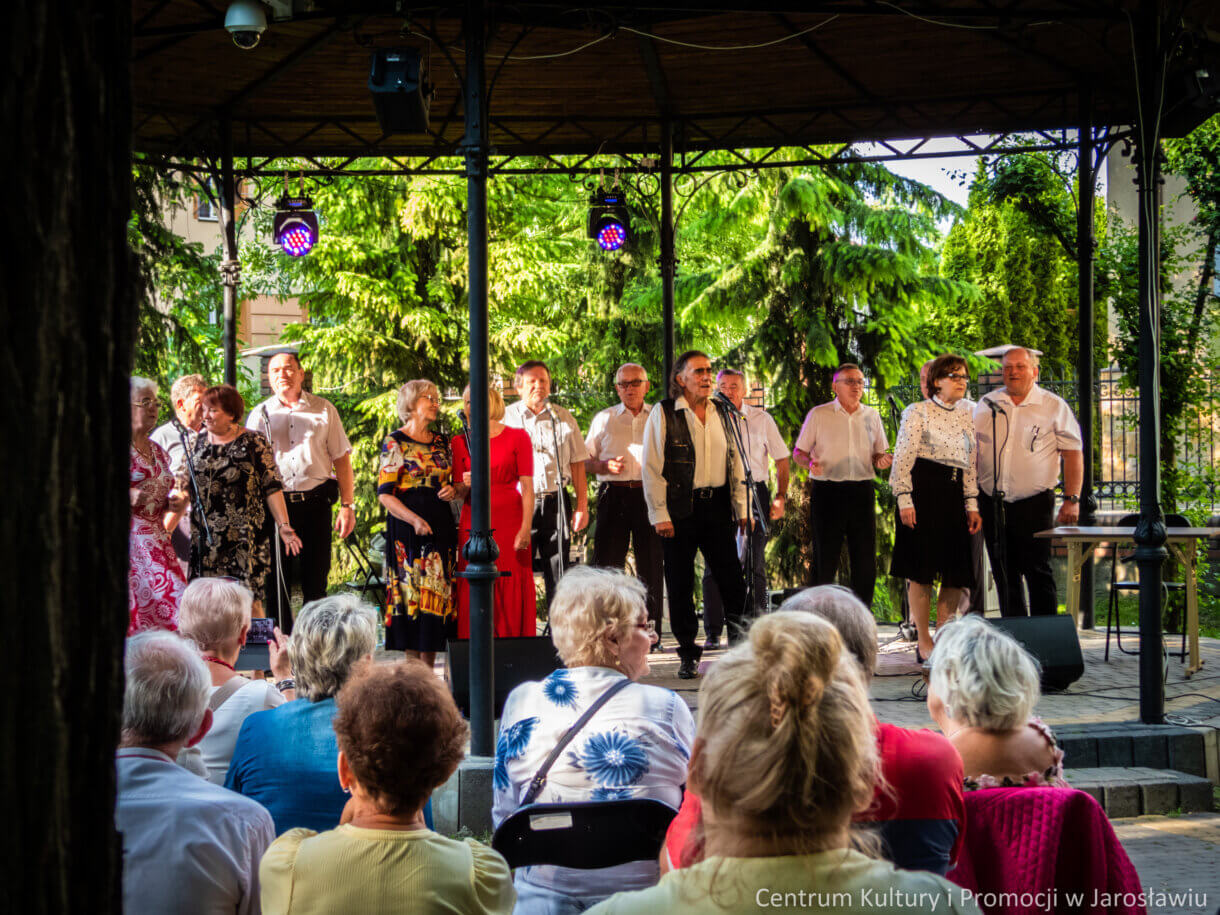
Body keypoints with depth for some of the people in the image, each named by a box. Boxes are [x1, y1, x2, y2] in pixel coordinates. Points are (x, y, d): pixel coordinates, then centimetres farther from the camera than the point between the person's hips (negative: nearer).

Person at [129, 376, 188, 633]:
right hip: (126, 536, -6)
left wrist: (174, 503, 8)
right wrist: (127, 494, -19)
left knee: (170, 601, -6)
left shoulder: (158, 452, 19)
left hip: (156, 538, 6)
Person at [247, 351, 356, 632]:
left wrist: (347, 506, 1)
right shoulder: (260, 414, 9)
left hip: (316, 503, 0)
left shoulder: (323, 409, 8)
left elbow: (341, 459, 8)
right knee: (277, 581, 2)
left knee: (316, 582, 3)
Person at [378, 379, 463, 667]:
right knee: (411, 593, -6)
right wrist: (414, 519, -21)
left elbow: (458, 484, 22)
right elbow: (385, 494, -8)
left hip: (440, 525, 5)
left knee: (438, 594, 2)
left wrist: (454, 491, -2)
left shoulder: (442, 442, 14)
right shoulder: (395, 442, -2)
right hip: (407, 526, -5)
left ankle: (429, 672, 7)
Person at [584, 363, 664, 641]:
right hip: (613, 495, 0)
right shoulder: (603, 419, 13)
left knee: (651, 564, 0)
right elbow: (585, 460, 12)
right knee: (606, 563, -3)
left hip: (650, 494, 0)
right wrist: (605, 466, -8)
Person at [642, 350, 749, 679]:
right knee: (680, 583, 3)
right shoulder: (663, 414, -2)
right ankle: (688, 654, 14)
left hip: (717, 505, 3)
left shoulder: (722, 414, 12)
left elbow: (735, 460, 15)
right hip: (679, 509, -3)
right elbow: (652, 467, -5)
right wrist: (660, 515, -10)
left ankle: (739, 639, 17)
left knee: (731, 578, -1)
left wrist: (740, 507, 9)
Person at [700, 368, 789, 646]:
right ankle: (712, 633, 5)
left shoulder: (761, 419, 7)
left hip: (754, 491, 0)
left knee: (754, 565, 0)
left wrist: (780, 496, 2)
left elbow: (781, 459, 12)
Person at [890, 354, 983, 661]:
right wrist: (904, 499, -14)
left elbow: (970, 464, 18)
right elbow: (903, 457, -7)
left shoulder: (965, 419, 17)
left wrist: (972, 505, 12)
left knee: (957, 571, 2)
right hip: (924, 491, -6)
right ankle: (924, 644, 3)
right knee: (921, 570, -4)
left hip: (953, 495, 6)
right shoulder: (917, 412, -1)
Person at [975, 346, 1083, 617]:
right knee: (1004, 574, 8)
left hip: (1034, 503, -4)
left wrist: (1071, 500, -9)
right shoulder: (987, 404, 11)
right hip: (992, 503, 4)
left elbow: (1073, 454, -1)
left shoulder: (1054, 407, 1)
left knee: (1038, 572, -4)